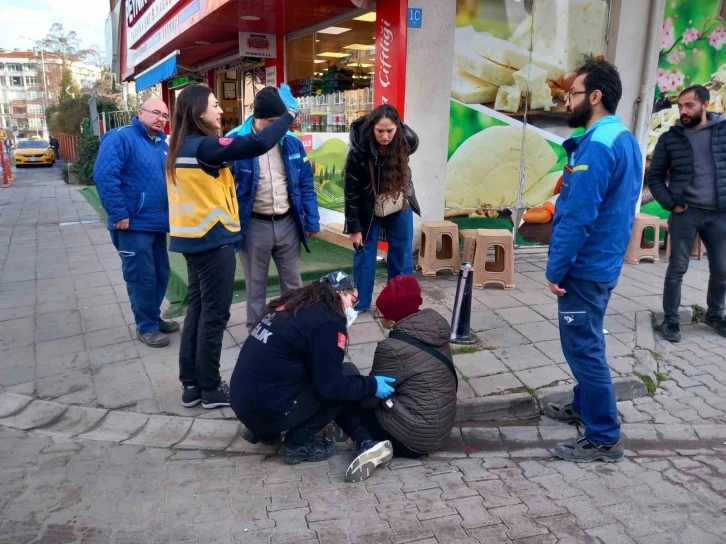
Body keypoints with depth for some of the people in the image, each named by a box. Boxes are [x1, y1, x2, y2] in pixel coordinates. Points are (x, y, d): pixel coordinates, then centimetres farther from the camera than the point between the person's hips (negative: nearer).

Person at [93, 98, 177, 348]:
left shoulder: (162, 144, 14)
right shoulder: (121, 137, -12)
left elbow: (169, 179, 22)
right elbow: (104, 175, -22)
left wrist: (169, 212, 11)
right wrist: (119, 214, -23)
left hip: (157, 222, 8)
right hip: (133, 224, -8)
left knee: (161, 274, 15)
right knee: (142, 278, 0)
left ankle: (153, 318, 32)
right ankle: (146, 327, 15)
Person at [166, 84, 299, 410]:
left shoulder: (181, 148, 11)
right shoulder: (204, 146, -17)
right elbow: (258, 144, -26)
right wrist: (289, 114, -14)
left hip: (193, 238, 9)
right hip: (213, 239, -9)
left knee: (197, 309, 13)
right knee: (215, 314, 0)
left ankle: (191, 385, 21)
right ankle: (211, 389, 11)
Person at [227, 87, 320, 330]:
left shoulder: (292, 142, 1)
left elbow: (306, 183, 7)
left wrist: (312, 220, 4)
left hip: (288, 223, 3)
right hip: (254, 225, -3)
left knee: (293, 283, 15)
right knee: (255, 285, 12)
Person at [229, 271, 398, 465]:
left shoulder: (291, 305, 12)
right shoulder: (328, 322, -13)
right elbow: (331, 386, -16)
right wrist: (372, 385, -1)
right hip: (269, 410, -9)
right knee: (349, 373, -1)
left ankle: (264, 431, 19)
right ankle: (299, 443, 3)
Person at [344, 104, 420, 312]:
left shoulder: (406, 140, -18)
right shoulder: (359, 150, -26)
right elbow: (351, 191, -18)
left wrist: (404, 194, 8)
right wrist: (354, 227, -15)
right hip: (368, 208, -3)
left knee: (402, 253, 9)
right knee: (365, 252, 4)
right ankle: (360, 303, 17)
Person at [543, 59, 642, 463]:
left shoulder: (596, 146, -21)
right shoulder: (624, 139, 11)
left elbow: (578, 216, -25)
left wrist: (557, 268, -18)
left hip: (586, 266, -10)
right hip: (604, 261, 10)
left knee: (582, 347, -2)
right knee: (587, 342, 21)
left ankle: (604, 437, 8)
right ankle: (585, 406, 37)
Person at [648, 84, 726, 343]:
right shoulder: (670, 138, -1)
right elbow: (655, 177, 3)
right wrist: (671, 204, -7)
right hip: (685, 213, -1)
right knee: (677, 268, 1)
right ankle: (670, 319, 12)